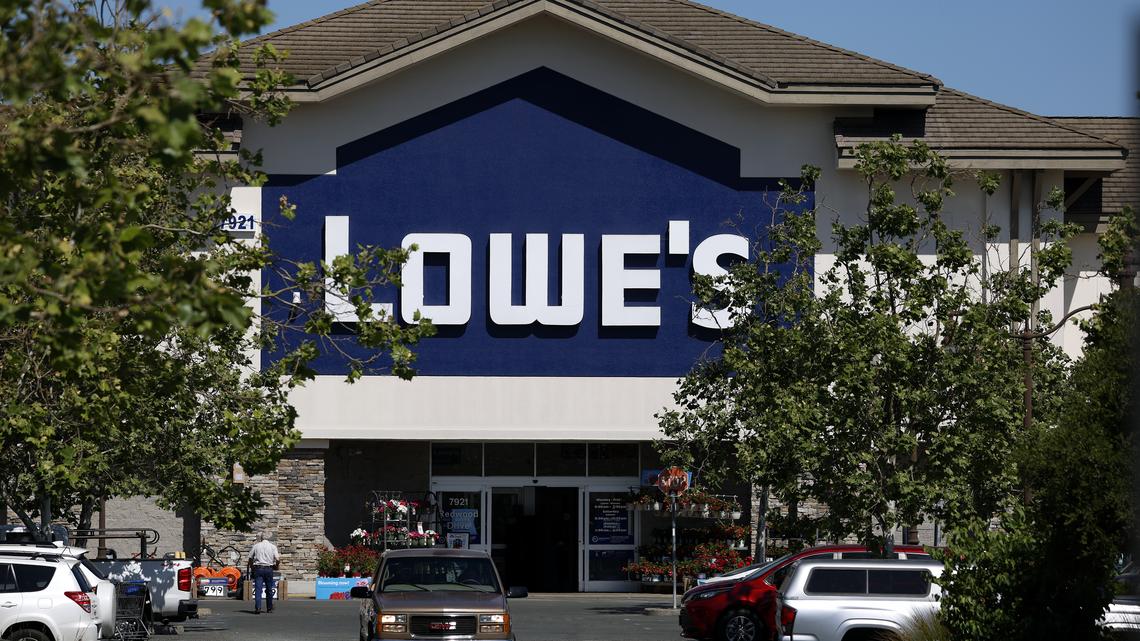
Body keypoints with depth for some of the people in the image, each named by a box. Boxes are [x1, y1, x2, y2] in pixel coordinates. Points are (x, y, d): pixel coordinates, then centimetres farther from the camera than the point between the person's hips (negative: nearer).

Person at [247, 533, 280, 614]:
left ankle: (257, 607, -21)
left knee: (258, 589, -6)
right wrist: (276, 566, 15)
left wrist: (252, 568, 21)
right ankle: (269, 608, 20)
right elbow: (277, 559, -5)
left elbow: (250, 559, 8)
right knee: (269, 589, 12)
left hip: (258, 568, 0)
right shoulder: (273, 547, 3)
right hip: (269, 569, 0)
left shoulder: (256, 546, 6)